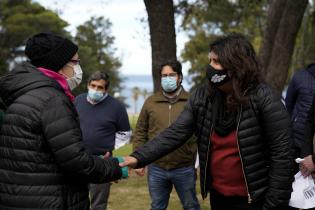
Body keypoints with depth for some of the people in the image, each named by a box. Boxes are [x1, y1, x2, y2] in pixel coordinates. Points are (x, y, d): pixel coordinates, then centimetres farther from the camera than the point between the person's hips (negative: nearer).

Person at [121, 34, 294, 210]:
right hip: (218, 195, 5)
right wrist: (138, 158, -17)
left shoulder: (264, 100, -16)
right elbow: (175, 133, -5)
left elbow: (281, 155, -14)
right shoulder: (202, 97, -2)